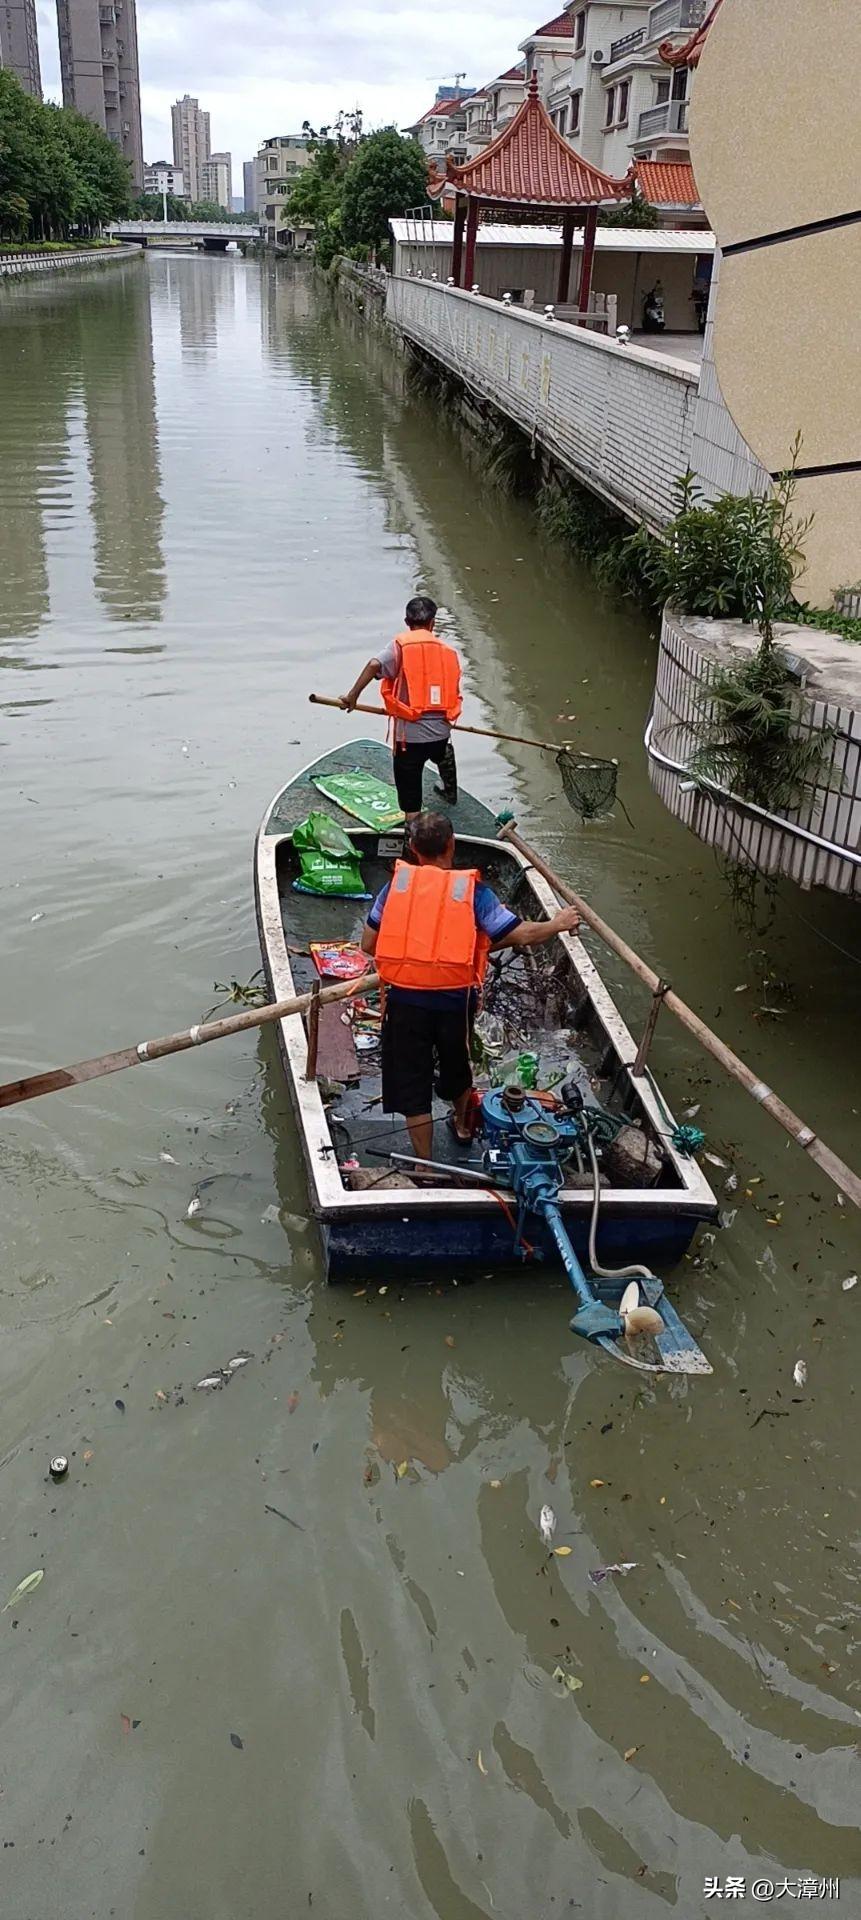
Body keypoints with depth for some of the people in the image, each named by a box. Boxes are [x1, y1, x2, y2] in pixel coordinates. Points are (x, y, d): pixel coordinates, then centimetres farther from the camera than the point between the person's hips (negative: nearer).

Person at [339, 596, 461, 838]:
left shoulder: (401, 644, -6)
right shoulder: (448, 650, 7)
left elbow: (375, 665, -23)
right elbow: (453, 693, 12)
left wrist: (352, 695, -16)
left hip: (410, 734, -5)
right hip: (440, 730, 5)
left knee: (410, 794, 3)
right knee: (443, 755, 41)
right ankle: (450, 792, 67)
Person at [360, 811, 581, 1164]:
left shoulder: (396, 885, -1)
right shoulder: (473, 890, -6)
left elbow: (369, 944, 2)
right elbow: (522, 935, -9)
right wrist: (557, 924, 9)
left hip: (405, 1001, 0)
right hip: (455, 1001, 1)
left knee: (412, 1080, 12)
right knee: (456, 1064, 27)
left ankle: (424, 1164, 19)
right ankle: (462, 1123, 54)